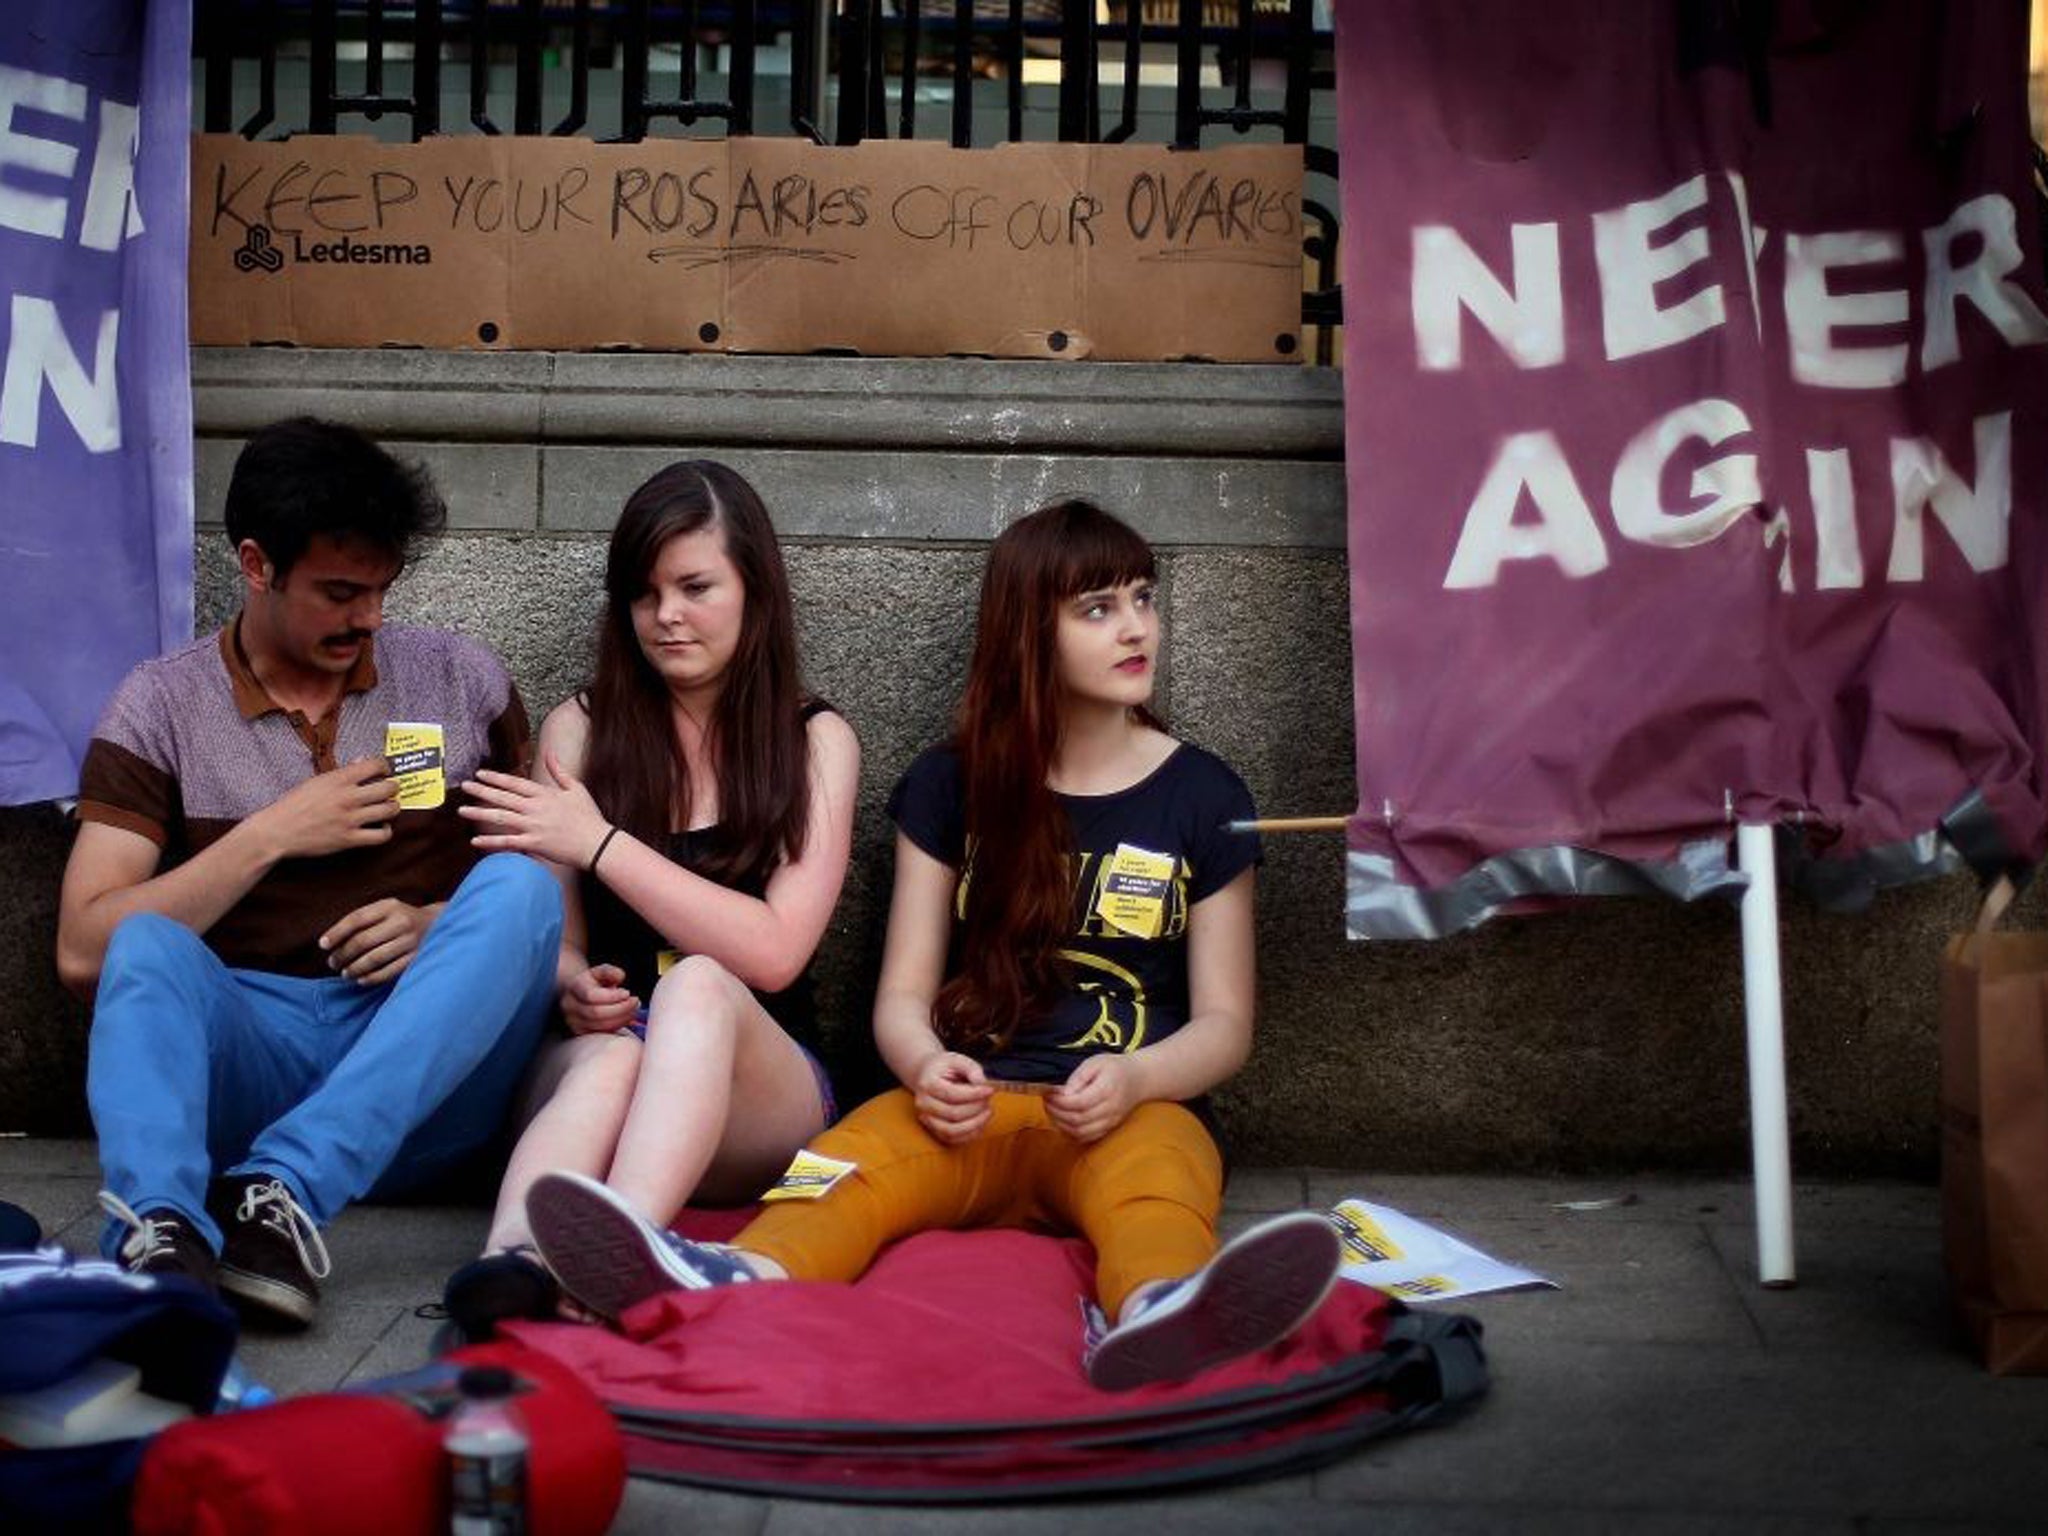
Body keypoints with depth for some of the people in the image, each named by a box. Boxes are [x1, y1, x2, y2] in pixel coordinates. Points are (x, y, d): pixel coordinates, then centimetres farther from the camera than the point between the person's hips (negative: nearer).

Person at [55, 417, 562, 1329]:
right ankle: (161, 1238, -53)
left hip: (420, 1085, 1)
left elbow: (550, 885, 13)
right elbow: (84, 950, -2)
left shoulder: (460, 679, 12)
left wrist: (444, 926, -8)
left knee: (516, 884, -26)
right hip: (248, 1060, -1)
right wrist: (269, 837, -9)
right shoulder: (161, 706, 7)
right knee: (146, 945, -30)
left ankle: (287, 1188, -41)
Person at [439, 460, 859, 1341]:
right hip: (585, 1062, 1)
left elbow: (773, 953, -6)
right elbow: (551, 937, 11)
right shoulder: (580, 731, 11)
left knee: (699, 988, -35)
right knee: (611, 1058, -36)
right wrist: (573, 984, -13)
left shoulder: (815, 742, 6)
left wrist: (600, 844, -10)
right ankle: (511, 1270, -62)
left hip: (762, 1091, -1)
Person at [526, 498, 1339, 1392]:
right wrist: (927, 1066, -16)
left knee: (1158, 1178, -38)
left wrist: (1135, 1078, -15)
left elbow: (1223, 1022, 9)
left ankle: (1160, 1319, -72)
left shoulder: (1203, 797, 11)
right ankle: (732, 1283, -66)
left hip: (1131, 1113, -1)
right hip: (974, 1105, 1)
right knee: (861, 1150, -34)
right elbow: (903, 995, 9)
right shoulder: (951, 787, 13)